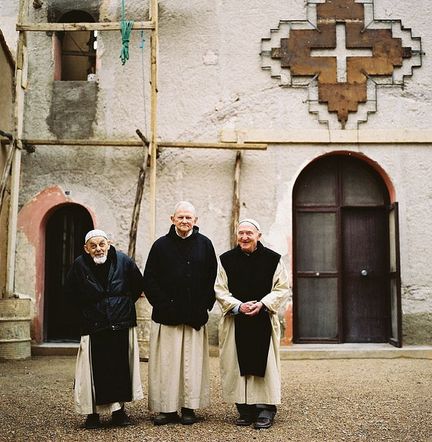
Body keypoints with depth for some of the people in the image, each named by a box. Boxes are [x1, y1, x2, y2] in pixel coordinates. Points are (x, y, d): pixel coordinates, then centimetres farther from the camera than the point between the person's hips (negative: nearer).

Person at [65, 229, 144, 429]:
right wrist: (85, 310, 9)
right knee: (95, 371, -3)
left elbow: (138, 284, 12)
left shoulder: (123, 261, -4)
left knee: (121, 369, 3)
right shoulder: (79, 265, -5)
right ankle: (92, 413, 9)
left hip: (122, 326, 1)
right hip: (93, 328, -1)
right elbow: (70, 292, 11)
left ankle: (119, 410, 15)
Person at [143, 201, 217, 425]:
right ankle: (166, 408, 9)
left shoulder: (204, 244, 7)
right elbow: (149, 280, 3)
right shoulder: (161, 245, 4)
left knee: (192, 361, 4)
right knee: (166, 362, 1)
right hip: (166, 316, -1)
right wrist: (163, 304, -7)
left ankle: (189, 407, 13)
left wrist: (204, 306, -2)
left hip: (195, 316, 1)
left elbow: (212, 278, 8)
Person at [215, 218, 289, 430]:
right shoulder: (226, 260, 4)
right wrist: (238, 306, -12)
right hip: (235, 322, 1)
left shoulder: (272, 259, 1)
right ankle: (245, 410, 14)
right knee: (238, 366, 3)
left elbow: (282, 288, 1)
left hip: (264, 320, -1)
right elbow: (219, 290, 3)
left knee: (264, 364, -1)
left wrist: (262, 304, -13)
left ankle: (265, 409, 7)